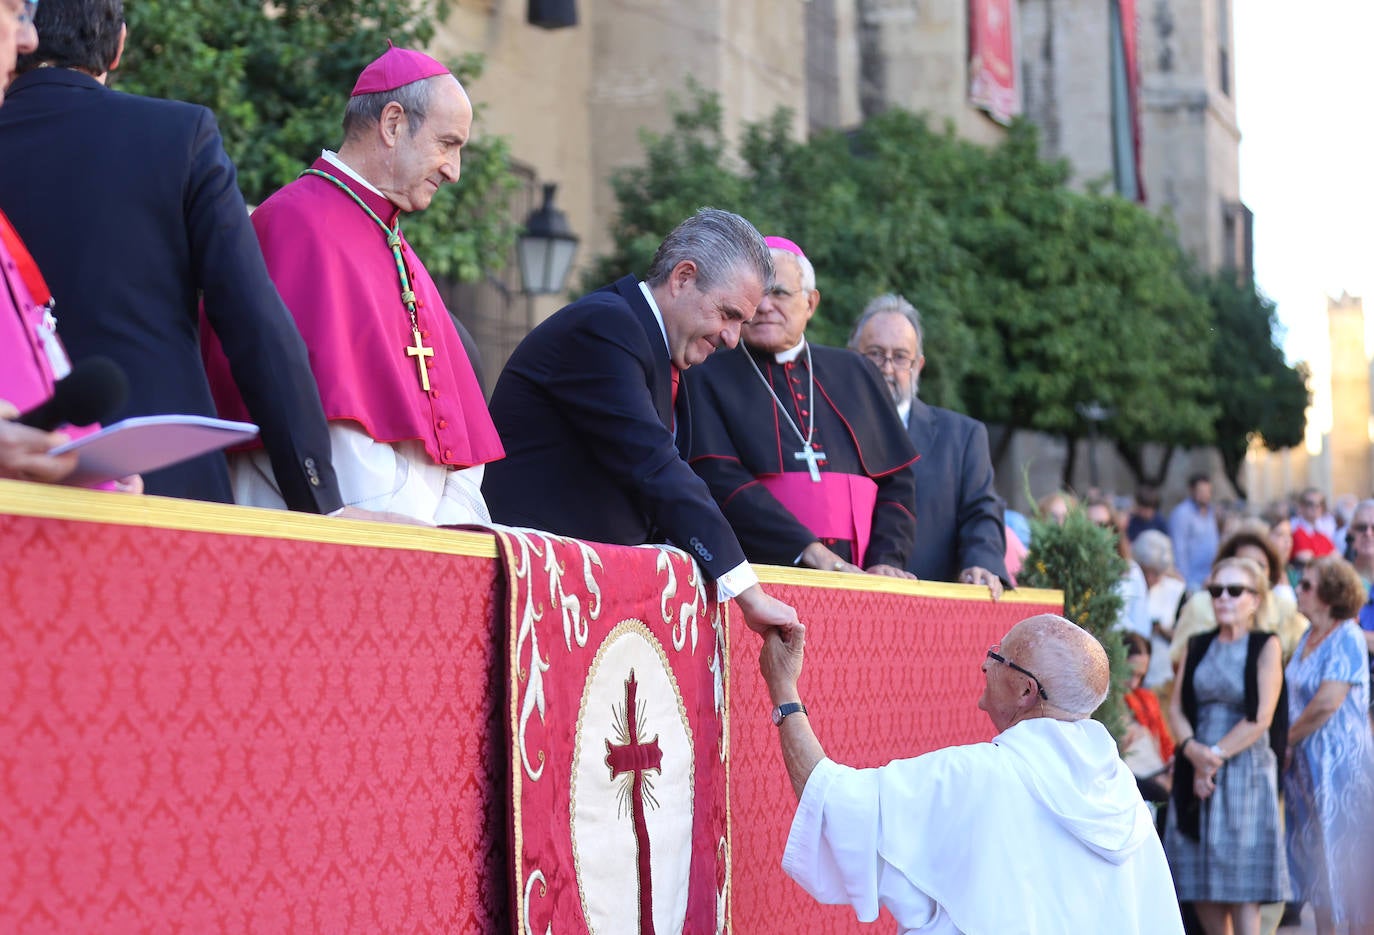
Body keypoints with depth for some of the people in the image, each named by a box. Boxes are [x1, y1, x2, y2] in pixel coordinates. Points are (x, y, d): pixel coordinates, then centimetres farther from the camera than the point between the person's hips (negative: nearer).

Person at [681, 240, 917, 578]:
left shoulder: (855, 374, 19)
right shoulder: (707, 381, 8)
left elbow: (895, 481, 18)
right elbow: (719, 479, -5)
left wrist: (886, 562, 1)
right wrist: (809, 550, -14)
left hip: (854, 581, 2)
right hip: (755, 579, -2)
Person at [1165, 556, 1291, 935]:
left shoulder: (1265, 647, -2)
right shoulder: (1198, 646, 11)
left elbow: (1260, 718, -9)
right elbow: (1176, 708, 6)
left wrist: (1216, 756, -11)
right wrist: (1194, 750, -12)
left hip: (1246, 769, -4)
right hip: (1196, 771, 4)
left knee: (1241, 886, -5)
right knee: (1201, 883, 5)